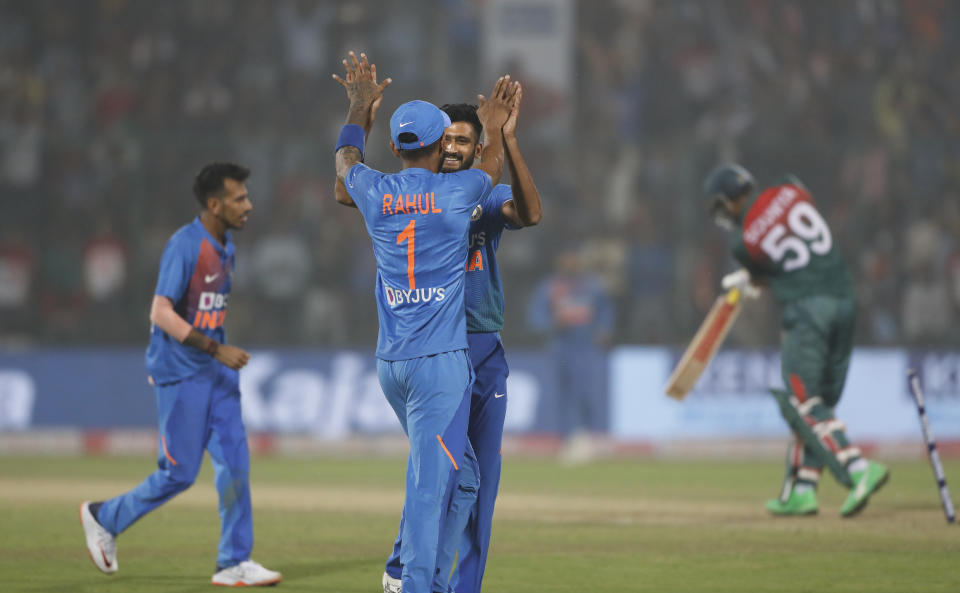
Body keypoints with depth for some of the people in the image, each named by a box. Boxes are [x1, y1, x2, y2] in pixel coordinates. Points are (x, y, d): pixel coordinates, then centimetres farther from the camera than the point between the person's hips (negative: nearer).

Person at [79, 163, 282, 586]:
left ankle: (234, 563, 3)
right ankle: (105, 517, 19)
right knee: (179, 473, -2)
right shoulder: (184, 246, -17)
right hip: (180, 373, -8)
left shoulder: (225, 247, 10)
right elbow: (161, 313, -23)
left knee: (234, 462, 1)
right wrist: (217, 349, -25)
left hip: (216, 373, 8)